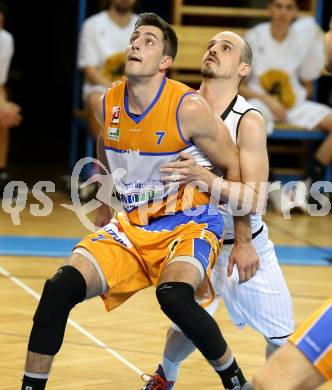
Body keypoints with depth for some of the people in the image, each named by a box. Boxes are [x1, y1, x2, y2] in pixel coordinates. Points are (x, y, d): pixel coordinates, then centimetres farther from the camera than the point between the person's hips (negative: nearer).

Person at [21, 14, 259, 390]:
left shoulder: (188, 108, -16)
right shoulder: (108, 104, 1)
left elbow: (235, 168, -7)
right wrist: (104, 213, 29)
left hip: (188, 224, -5)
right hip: (130, 225, 5)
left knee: (174, 295, -35)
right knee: (61, 287, -17)